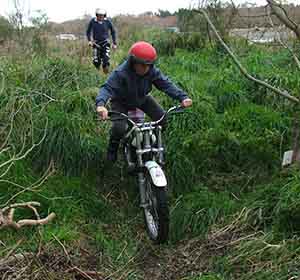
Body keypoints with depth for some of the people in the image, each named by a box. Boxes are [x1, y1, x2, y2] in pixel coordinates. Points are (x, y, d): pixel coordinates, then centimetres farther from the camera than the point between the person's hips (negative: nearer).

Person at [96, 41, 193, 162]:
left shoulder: (153, 71, -22)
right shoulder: (120, 73, -34)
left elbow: (166, 84, -23)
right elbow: (107, 87, -41)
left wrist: (182, 97, -38)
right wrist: (100, 104, -62)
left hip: (142, 99, 4)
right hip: (122, 102, -4)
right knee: (119, 128, -26)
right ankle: (113, 147, 8)